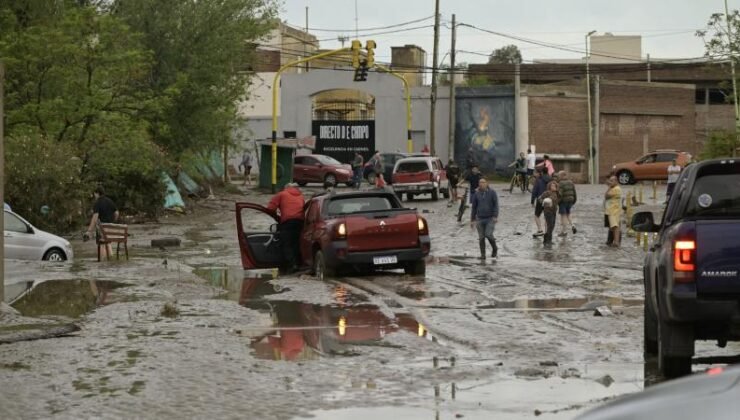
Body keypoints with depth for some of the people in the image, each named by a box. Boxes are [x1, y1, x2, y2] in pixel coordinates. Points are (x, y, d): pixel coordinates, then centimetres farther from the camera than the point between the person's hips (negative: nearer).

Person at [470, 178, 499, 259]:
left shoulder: (492, 192, -4)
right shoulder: (476, 194, 3)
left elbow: (496, 205, -6)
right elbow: (474, 207, 9)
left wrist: (495, 216, -18)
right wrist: (472, 220, 9)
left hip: (490, 218, -3)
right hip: (480, 218, 3)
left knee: (488, 234, -15)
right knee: (481, 237, 0)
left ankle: (494, 248, 11)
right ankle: (483, 255, 10)